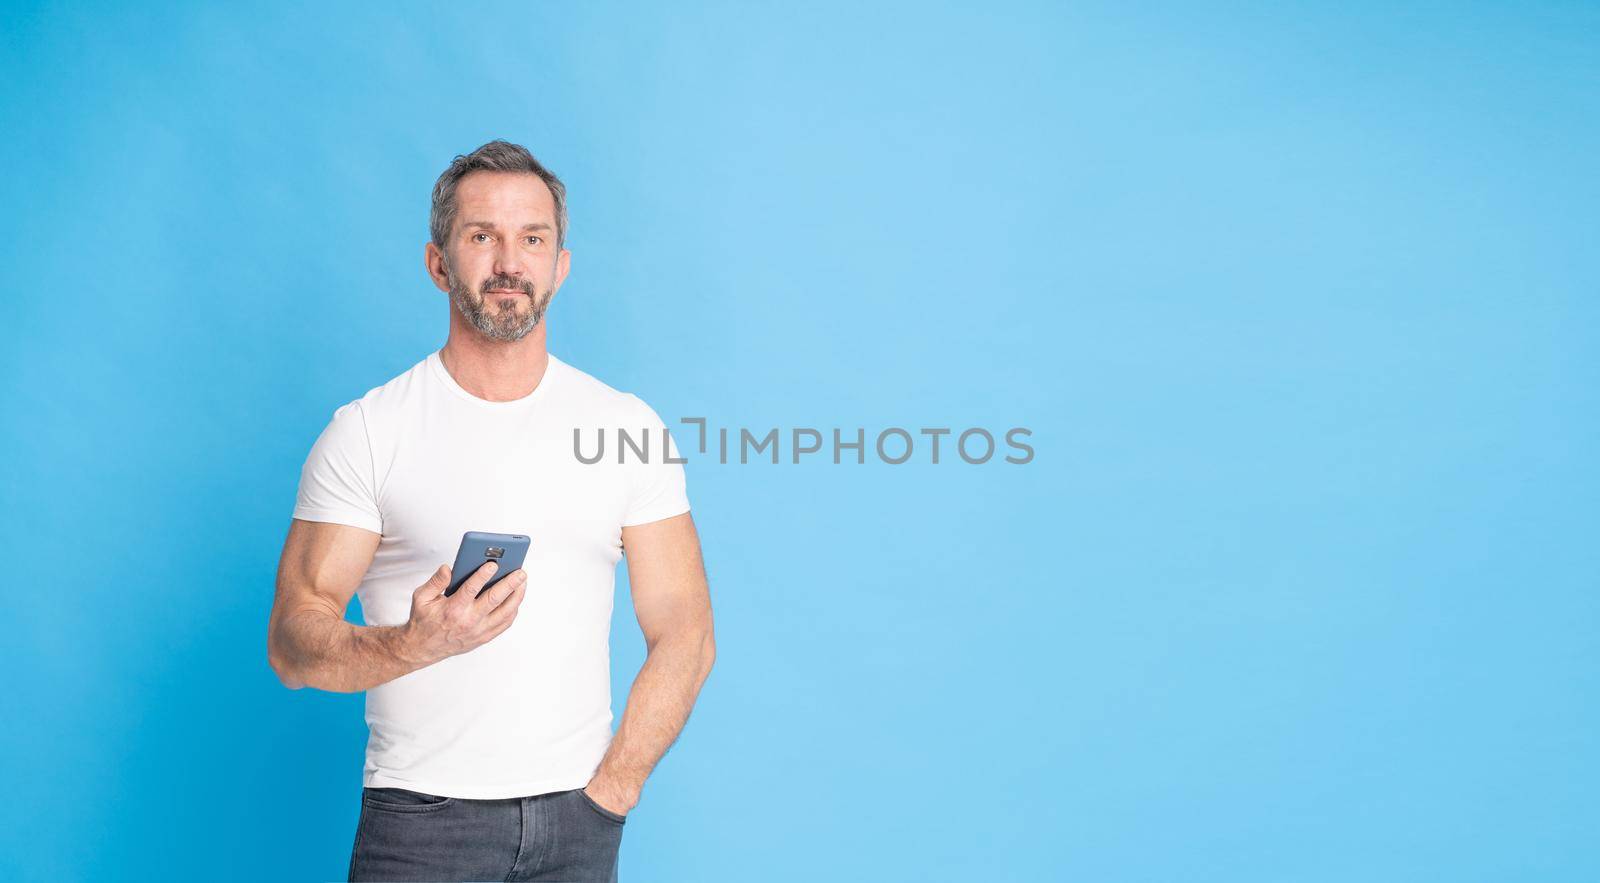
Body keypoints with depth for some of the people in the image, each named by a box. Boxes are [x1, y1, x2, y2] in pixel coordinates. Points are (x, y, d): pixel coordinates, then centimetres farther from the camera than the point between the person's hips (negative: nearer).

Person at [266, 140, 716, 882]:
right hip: (419, 820, -2)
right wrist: (418, 642, -24)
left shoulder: (627, 428, 3)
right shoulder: (367, 432, -3)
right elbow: (293, 645, -6)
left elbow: (683, 636, 2)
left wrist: (608, 793, -6)